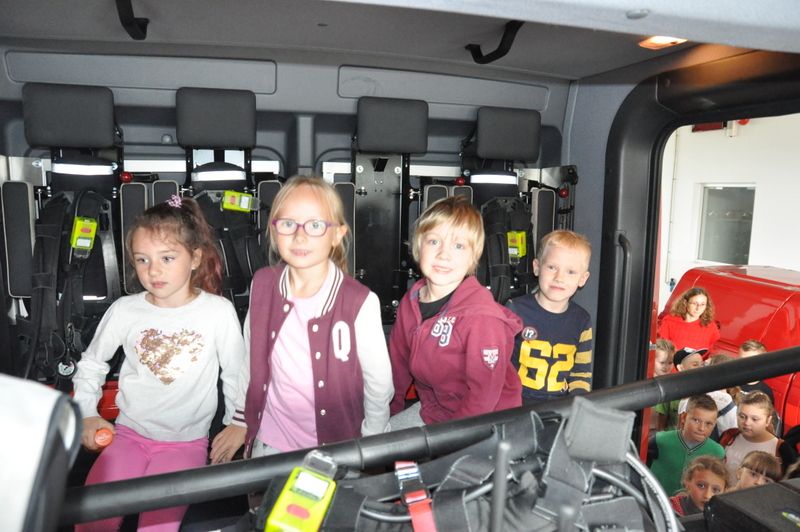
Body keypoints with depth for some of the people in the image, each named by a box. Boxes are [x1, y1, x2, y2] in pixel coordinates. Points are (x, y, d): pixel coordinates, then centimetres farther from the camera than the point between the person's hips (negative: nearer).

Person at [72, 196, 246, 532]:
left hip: (187, 441, -2)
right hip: (129, 433, 3)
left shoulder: (218, 312, -12)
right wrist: (87, 414, 7)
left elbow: (236, 377, -1)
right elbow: (91, 362, 14)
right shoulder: (124, 310, -4)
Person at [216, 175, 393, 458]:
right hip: (269, 440, 3)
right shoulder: (262, 285, -10)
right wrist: (241, 421, 11)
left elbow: (379, 382, -11)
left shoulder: (360, 303, -23)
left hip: (336, 445, -3)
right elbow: (251, 358, 4)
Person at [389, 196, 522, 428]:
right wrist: (389, 411, 15)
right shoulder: (410, 301, -4)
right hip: (431, 407, 6)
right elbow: (398, 363, 9)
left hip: (482, 421, -6)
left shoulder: (483, 315, -27)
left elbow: (484, 393, -21)